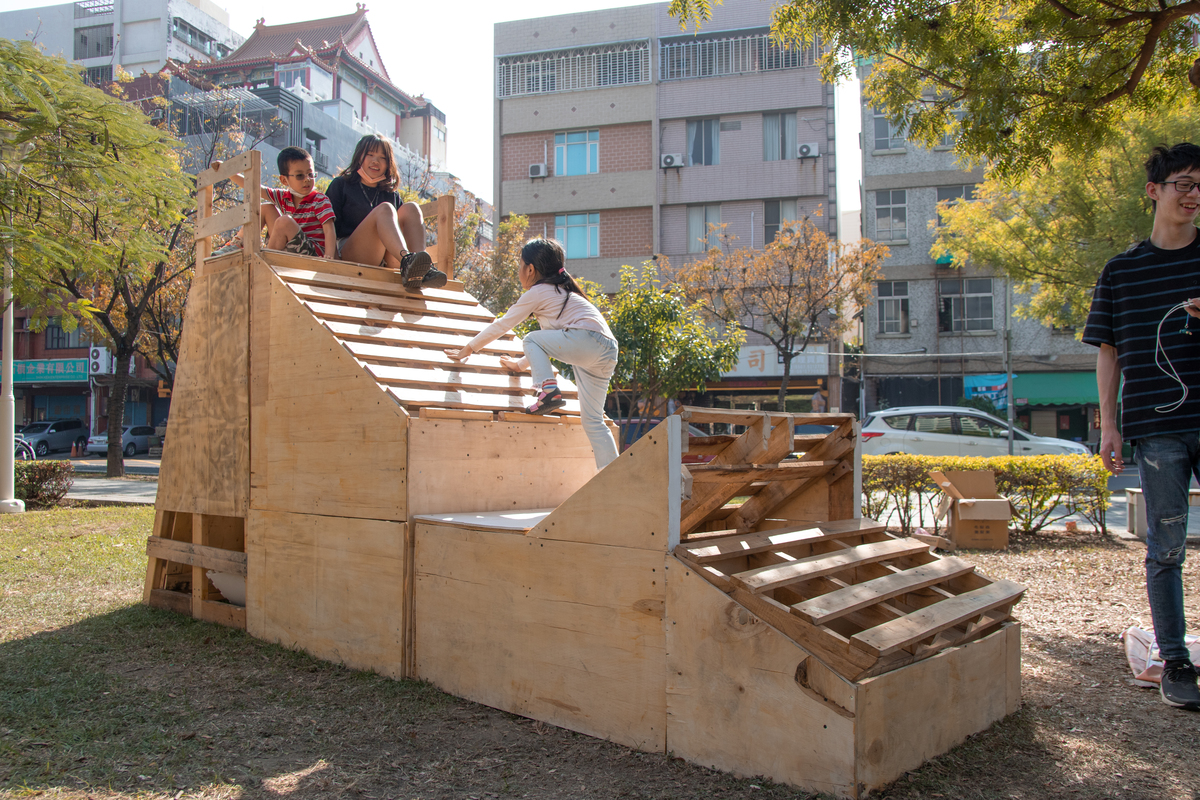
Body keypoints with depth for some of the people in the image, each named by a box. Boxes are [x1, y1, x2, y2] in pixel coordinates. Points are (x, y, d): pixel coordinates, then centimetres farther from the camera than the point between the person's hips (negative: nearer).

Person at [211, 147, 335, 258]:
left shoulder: (320, 201, -10)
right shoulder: (284, 197, 7)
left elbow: (329, 230, -20)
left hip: (314, 253, -7)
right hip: (288, 251, 7)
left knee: (284, 221, -29)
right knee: (266, 208, 9)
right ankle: (236, 244, 6)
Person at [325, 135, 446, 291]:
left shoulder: (392, 195, 27)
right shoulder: (340, 185, 17)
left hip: (386, 262, 3)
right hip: (350, 256, -3)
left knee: (411, 208, -15)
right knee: (384, 209, -25)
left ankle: (422, 269, -42)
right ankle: (407, 260, -57)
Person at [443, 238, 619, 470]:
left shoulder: (537, 291, 8)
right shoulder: (559, 292, 33)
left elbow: (502, 325, 12)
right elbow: (551, 338, 42)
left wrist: (467, 349, 22)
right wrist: (522, 364, 49)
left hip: (587, 339, -9)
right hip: (608, 351, 9)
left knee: (531, 339, 9)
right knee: (593, 422, 8)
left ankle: (548, 390, -11)